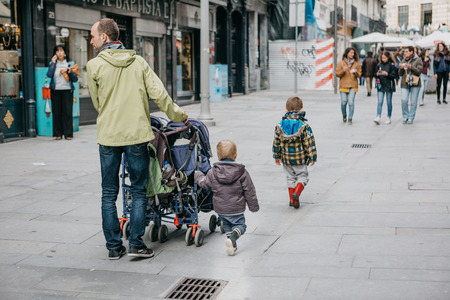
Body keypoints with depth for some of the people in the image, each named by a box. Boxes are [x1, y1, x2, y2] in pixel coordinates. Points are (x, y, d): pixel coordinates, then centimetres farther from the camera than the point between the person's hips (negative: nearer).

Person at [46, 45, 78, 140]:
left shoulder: (69, 64, 8)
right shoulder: (53, 64, 9)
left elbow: (75, 79, 6)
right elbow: (49, 74, -10)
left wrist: (70, 72, -12)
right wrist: (53, 63, -6)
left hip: (67, 90, -1)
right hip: (55, 90, 1)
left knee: (67, 112, -5)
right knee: (56, 112, 0)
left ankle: (68, 134, 0)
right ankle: (58, 134, 7)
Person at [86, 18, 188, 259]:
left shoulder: (95, 65, -3)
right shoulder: (138, 61, 3)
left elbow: (97, 102, 6)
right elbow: (159, 93, -2)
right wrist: (178, 116, 12)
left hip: (108, 136, -1)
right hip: (136, 134, 1)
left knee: (109, 194, 10)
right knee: (139, 191, 9)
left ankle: (114, 247, 13)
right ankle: (136, 244, 5)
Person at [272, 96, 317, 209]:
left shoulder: (280, 125, -2)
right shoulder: (304, 126, -11)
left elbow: (276, 142, 4)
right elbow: (309, 143, -10)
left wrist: (277, 156, 15)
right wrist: (312, 157, 0)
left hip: (286, 158, 3)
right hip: (300, 158, -3)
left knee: (290, 177, 17)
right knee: (302, 176, 12)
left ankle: (292, 199, 17)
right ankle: (296, 193, -11)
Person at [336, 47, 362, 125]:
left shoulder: (356, 63, 7)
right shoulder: (341, 63, 4)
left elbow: (359, 74, 10)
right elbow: (337, 74, 2)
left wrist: (356, 72, -12)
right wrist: (343, 70, -16)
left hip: (352, 86, 0)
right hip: (343, 85, 0)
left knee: (351, 102, -9)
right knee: (343, 102, -1)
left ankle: (350, 119, 1)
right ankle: (344, 115, 27)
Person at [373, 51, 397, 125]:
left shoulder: (391, 65, -4)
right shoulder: (379, 65, 7)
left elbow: (394, 75, -8)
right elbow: (375, 75, 13)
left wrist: (387, 74, -20)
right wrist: (377, 74, -9)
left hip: (389, 86, -2)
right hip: (381, 86, 2)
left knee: (389, 102, 6)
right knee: (380, 102, -7)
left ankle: (389, 118, 16)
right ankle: (378, 117, -13)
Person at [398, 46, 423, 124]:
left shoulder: (418, 60, 1)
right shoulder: (403, 61, 12)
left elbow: (419, 71, -9)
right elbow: (400, 74, 13)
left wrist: (410, 67, -20)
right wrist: (401, 68, -8)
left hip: (415, 84, -2)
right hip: (405, 83, 2)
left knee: (413, 102, 1)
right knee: (404, 100, -10)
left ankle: (411, 118, 11)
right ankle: (405, 117, 6)